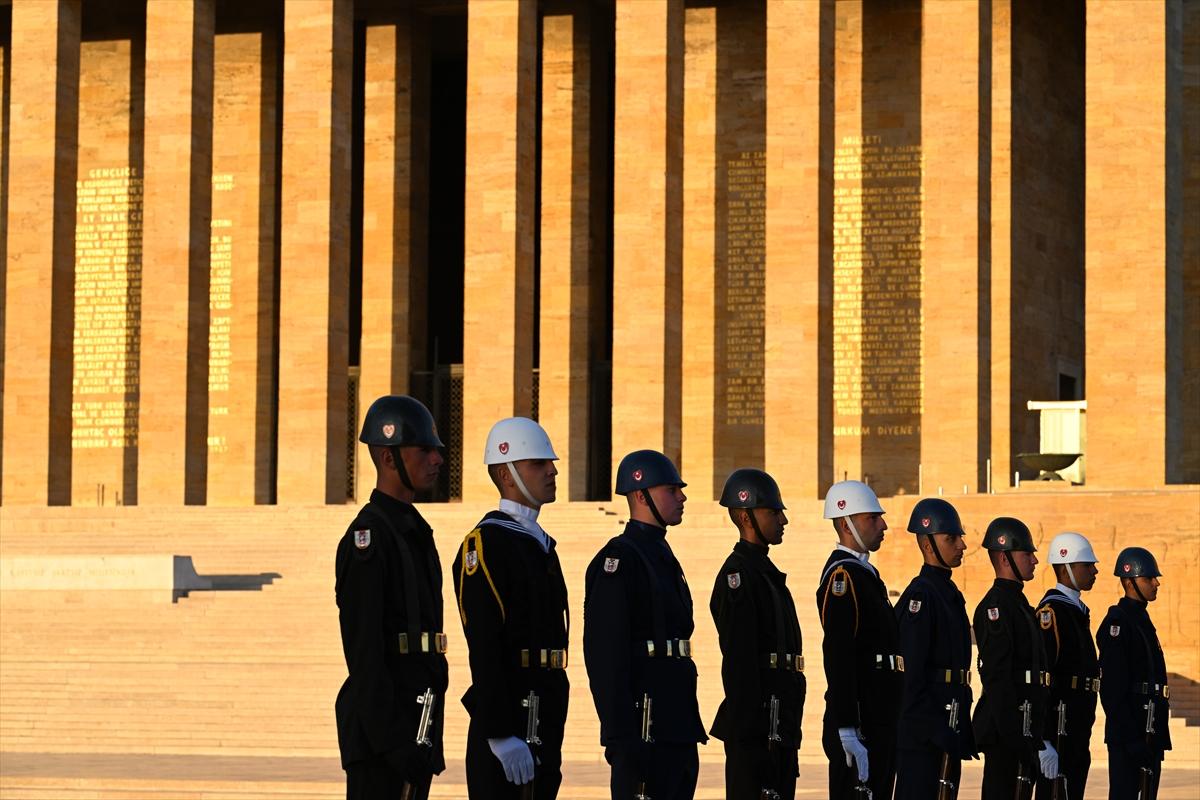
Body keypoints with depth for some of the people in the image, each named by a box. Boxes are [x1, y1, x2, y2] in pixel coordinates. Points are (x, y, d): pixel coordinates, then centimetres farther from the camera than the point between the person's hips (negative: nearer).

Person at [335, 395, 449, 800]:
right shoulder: (368, 535, -13)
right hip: (383, 725, -9)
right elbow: (364, 651, -19)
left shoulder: (415, 530, 17)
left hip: (416, 723, 9)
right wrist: (392, 740, -22)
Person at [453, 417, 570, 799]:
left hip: (544, 727, 9)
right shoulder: (486, 543, -12)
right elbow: (484, 649, -19)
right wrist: (501, 735, -24)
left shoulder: (541, 544, 17)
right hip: (508, 727, -9)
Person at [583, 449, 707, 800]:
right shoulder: (618, 559, -11)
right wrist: (621, 734, -23)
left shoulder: (662, 554, 19)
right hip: (644, 727, -10)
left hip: (676, 725, 10)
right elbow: (604, 651, -18)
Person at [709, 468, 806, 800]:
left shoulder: (766, 572, 19)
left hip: (781, 727, 10)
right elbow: (738, 662, -19)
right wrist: (750, 732, -22)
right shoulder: (738, 576, -12)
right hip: (758, 728, -10)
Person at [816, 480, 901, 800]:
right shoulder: (843, 574, -13)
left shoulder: (865, 571, 19)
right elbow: (838, 656, -21)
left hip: (879, 721, 10)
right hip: (859, 725, -10)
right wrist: (849, 733, -26)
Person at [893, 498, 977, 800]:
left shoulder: (950, 593, 18)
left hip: (947, 733, 10)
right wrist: (935, 729, -22)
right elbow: (911, 673, -19)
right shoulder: (920, 595, -13)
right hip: (923, 737, -10)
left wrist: (963, 731, 19)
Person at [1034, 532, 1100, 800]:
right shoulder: (1052, 609, -13)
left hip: (1078, 719, 10)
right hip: (1060, 717, -10)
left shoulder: (1078, 608, 18)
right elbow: (1043, 667, -19)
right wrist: (1049, 726, -23)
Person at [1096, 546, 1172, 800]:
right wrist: (1130, 738, -23)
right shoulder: (1117, 623, -13)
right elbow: (1113, 688, -19)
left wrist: (1159, 737, 20)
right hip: (1129, 732, -10)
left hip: (1150, 731, 10)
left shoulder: (1142, 620, 17)